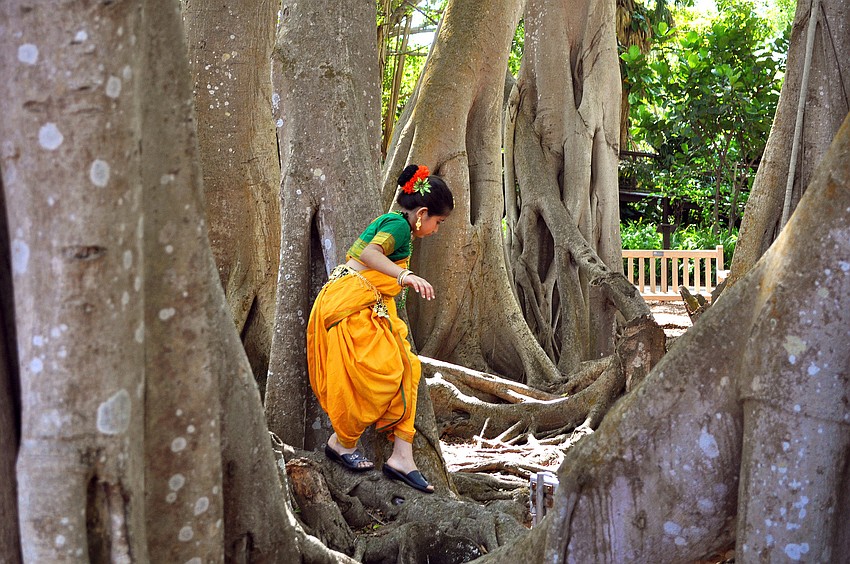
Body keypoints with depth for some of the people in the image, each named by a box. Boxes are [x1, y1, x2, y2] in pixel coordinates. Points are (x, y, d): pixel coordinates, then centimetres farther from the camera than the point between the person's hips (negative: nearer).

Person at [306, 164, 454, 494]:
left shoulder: (392, 224, 19)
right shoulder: (399, 225, -11)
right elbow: (370, 253, -30)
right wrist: (405, 276, -43)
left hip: (372, 311, 11)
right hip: (349, 305, -11)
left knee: (404, 371, 2)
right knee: (377, 377, -12)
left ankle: (401, 457, -2)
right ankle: (342, 443, 9)